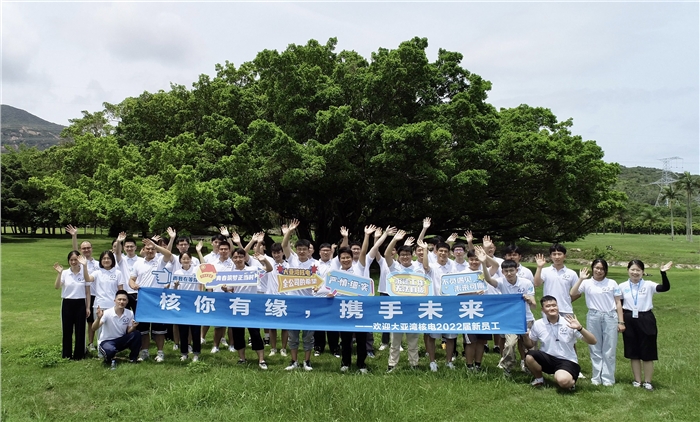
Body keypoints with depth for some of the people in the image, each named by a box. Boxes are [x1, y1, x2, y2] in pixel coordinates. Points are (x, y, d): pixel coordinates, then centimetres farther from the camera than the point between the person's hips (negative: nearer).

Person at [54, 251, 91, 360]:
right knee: (67, 329, 7)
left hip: (80, 304, 0)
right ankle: (66, 353, 21)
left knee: (80, 329, 4)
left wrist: (88, 307, 0)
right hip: (67, 303, 1)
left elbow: (87, 292, 2)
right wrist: (59, 273, -26)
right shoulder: (65, 273, 0)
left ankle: (78, 354, 15)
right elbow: (57, 287, -15)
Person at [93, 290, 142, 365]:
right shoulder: (107, 313, -19)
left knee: (137, 334, -24)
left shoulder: (130, 314, -8)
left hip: (121, 340, 4)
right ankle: (108, 358, 1)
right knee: (110, 350, -39)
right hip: (106, 341, -4)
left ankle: (133, 358, -1)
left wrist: (133, 327, -24)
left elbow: (129, 332, -1)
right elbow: (94, 328, -28)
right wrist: (98, 318, -47)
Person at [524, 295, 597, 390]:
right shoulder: (538, 324, -2)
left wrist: (580, 328, -29)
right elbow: (530, 345, 10)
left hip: (567, 361, -3)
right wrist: (526, 336, -13)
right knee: (529, 357, -27)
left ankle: (571, 381, 4)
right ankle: (539, 379, 4)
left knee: (562, 380, -35)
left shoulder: (568, 323, -10)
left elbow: (593, 341, -12)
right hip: (547, 358, 3)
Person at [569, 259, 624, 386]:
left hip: (610, 317, 0)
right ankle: (596, 377, 16)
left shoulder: (612, 283, 4)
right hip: (593, 317, 0)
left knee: (609, 350, 3)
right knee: (595, 349, 7)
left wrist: (621, 322, 2)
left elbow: (618, 303, 6)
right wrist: (581, 279, -13)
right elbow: (572, 293, -12)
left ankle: (608, 378, 12)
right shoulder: (587, 283, 2)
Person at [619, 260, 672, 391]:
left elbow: (665, 288, -19)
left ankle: (647, 382, 16)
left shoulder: (648, 285, -4)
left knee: (647, 352, 4)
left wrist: (663, 273, -31)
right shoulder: (622, 286, 2)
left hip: (646, 320, -2)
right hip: (629, 321, 2)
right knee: (633, 352, 9)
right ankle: (637, 380, 20)